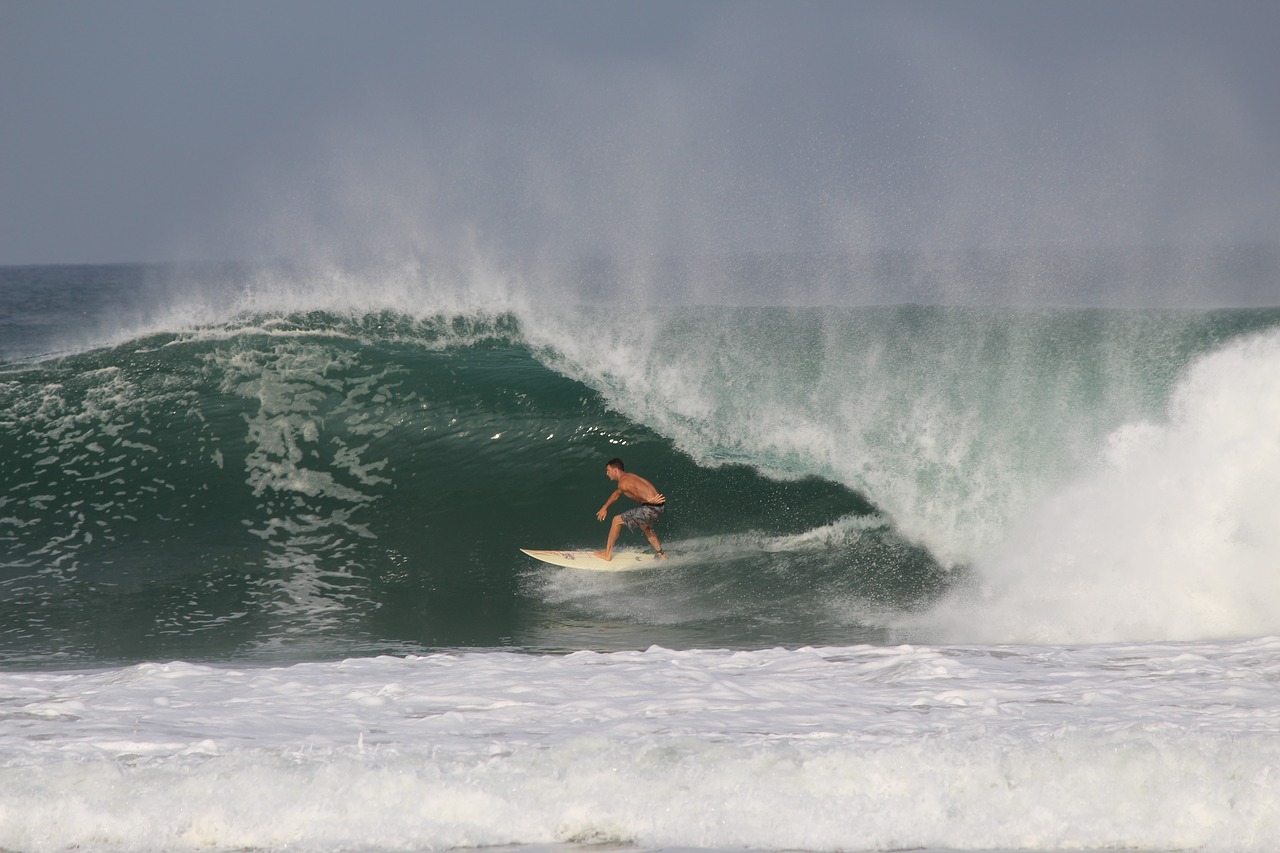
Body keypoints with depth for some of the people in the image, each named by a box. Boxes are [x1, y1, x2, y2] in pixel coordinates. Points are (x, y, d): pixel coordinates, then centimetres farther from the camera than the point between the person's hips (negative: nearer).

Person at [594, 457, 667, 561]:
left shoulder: (623, 483, -10)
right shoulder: (629, 477, 22)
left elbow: (635, 491, -28)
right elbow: (617, 493, 37)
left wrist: (649, 500, -43)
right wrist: (605, 508, 47)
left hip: (652, 508, -9)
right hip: (660, 506, 9)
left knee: (617, 520, 2)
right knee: (645, 527, 39)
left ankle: (607, 554, 11)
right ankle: (662, 554, 43)